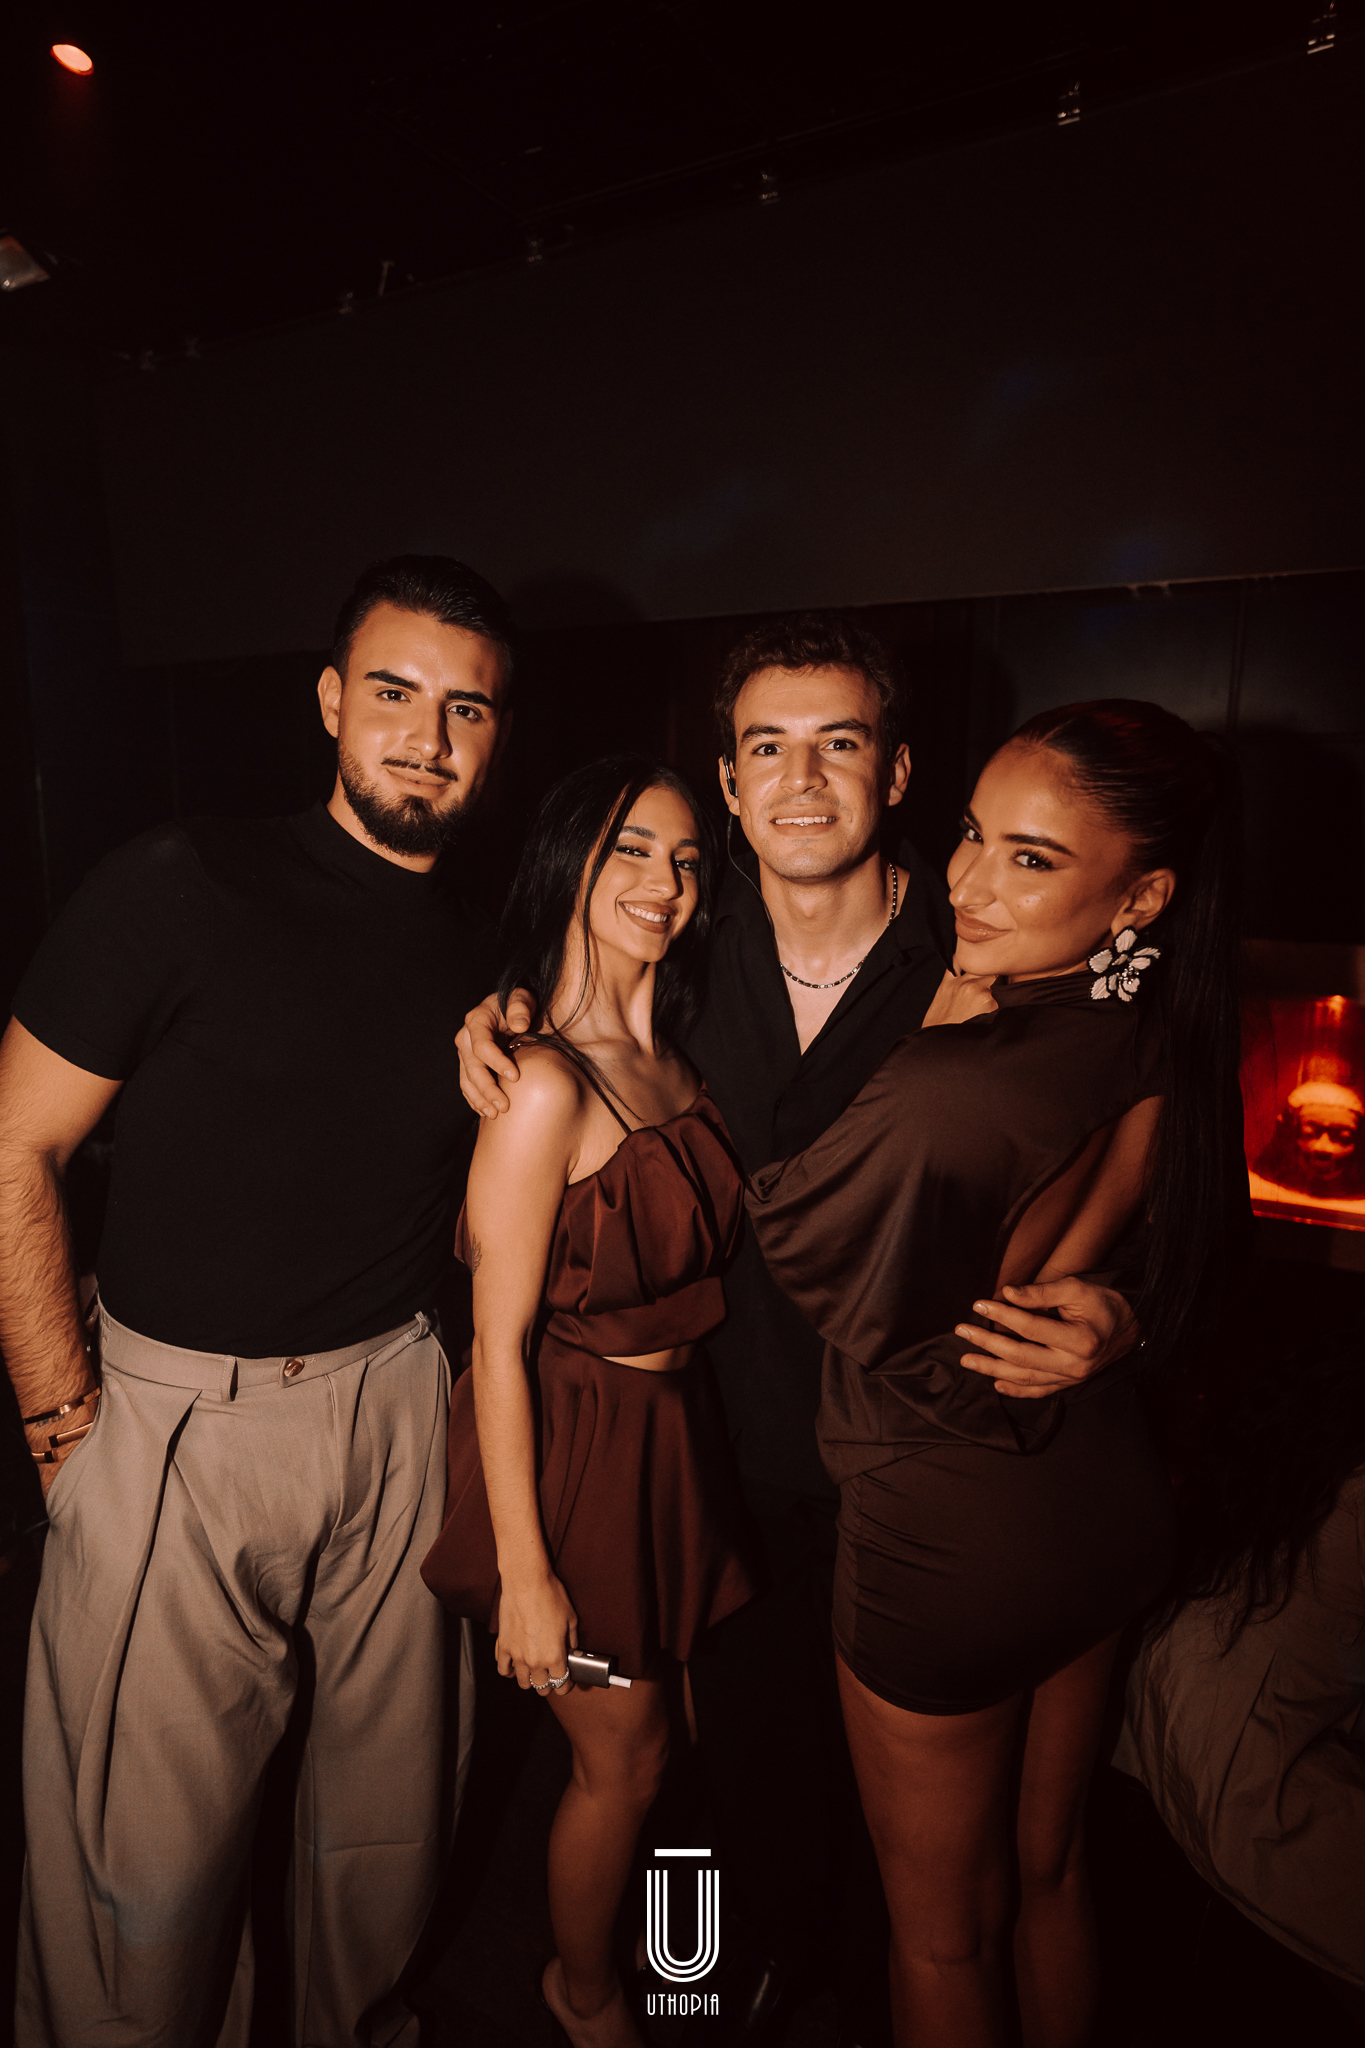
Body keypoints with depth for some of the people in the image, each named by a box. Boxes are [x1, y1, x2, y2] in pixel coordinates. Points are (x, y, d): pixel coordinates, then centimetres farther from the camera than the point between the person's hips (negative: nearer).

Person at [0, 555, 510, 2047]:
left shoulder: (483, 961, 4)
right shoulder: (184, 887, -10)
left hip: (394, 1409, 4)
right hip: (178, 1422, -4)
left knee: (385, 1810, 20)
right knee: (147, 1860, 9)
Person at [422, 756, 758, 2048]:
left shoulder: (668, 1056, 1)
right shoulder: (547, 1082, -25)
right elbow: (498, 1344, -21)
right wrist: (524, 1568, -16)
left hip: (670, 1425, 7)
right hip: (573, 1446, -7)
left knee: (666, 1721, 24)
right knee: (625, 1758, 14)